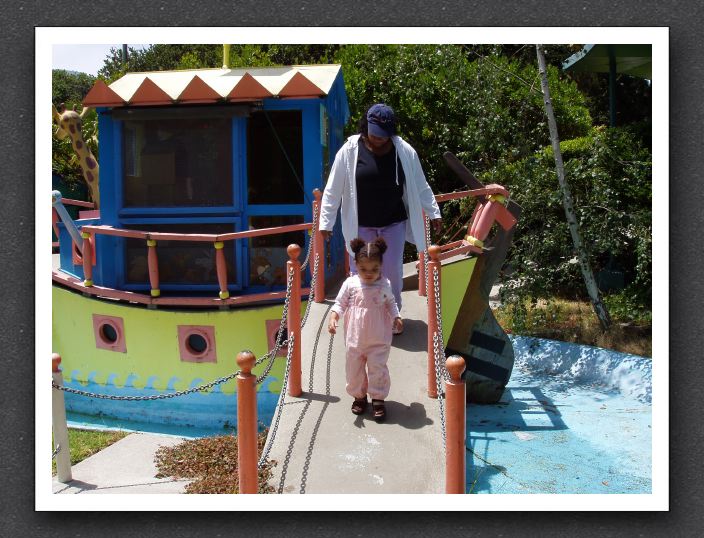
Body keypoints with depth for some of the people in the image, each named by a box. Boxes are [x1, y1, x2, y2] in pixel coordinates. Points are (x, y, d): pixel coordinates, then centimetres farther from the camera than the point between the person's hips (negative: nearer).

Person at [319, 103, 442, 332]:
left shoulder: (404, 151, -5)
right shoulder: (350, 151, -10)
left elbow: (420, 186, 6)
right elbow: (333, 190, -7)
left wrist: (433, 213, 8)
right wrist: (326, 222, -8)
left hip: (393, 225, 1)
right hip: (360, 226, -1)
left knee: (393, 272, 7)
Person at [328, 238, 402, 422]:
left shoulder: (385, 285, -6)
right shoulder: (350, 283, -8)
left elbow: (391, 303, 10)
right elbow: (340, 303, -1)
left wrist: (396, 317, -5)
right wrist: (333, 317, -18)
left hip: (378, 340, -1)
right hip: (355, 338, 1)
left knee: (378, 368, 4)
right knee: (354, 369, 12)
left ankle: (378, 399, 20)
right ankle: (359, 396, 32)